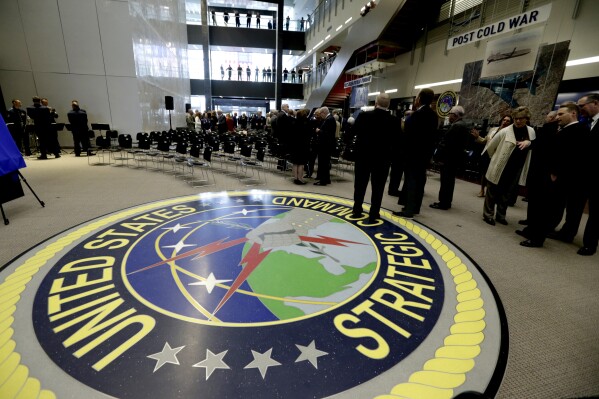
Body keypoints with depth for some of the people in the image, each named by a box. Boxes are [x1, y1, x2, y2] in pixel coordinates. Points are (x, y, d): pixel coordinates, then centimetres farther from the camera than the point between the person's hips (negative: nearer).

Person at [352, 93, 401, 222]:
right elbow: (396, 140, -2)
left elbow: (355, 131, 4)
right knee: (378, 187, 7)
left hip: (363, 155, 1)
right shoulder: (395, 121, -8)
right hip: (383, 158, -1)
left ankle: (357, 210, 20)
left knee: (360, 184, 13)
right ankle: (373, 213, 11)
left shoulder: (363, 116, -8)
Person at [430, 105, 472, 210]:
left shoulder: (456, 126, -17)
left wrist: (441, 157, -19)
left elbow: (448, 144, -23)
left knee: (445, 181, -4)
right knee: (449, 181, 15)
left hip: (449, 158, -10)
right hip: (455, 158, 10)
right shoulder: (463, 125, 16)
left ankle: (443, 203, 1)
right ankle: (446, 202, 24)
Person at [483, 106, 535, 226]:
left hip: (516, 170, 5)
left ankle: (500, 215, 28)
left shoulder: (531, 131, 2)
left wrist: (529, 143, -8)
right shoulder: (505, 132, -13)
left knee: (506, 194, 16)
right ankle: (488, 215, 17)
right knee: (492, 192, 6)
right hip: (499, 168, -5)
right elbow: (490, 147, -5)